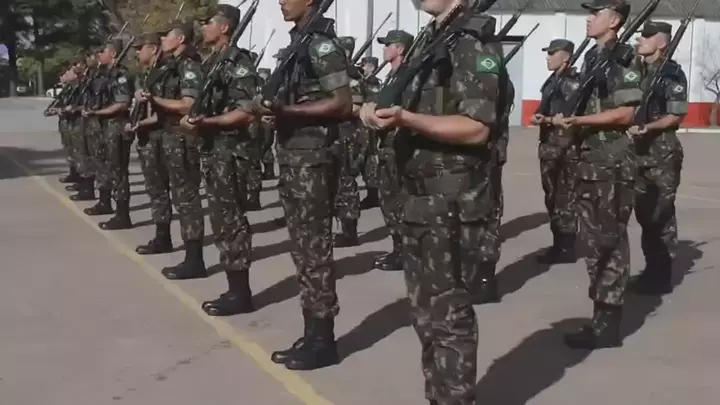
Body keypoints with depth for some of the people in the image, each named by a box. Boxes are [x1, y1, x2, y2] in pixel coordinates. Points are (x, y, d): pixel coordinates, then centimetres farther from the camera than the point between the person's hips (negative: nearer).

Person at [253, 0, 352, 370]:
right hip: (291, 157, 9)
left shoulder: (322, 44, -11)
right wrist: (274, 105, 6)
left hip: (312, 160, -9)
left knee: (315, 250, -4)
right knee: (302, 249, 11)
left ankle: (322, 340, 4)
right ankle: (311, 334, 19)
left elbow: (343, 104, -18)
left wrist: (286, 110, -21)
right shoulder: (299, 43, 16)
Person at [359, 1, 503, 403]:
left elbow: (477, 128, -21)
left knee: (446, 312, -3)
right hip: (421, 196, 9)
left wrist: (406, 118, -25)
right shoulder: (430, 41, 16)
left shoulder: (475, 44, -12)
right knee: (426, 310, 15)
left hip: (450, 200, -9)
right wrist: (384, 110, 1)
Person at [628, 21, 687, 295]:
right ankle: (651, 269, 21)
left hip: (663, 152, -7)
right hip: (640, 151, 7)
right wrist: (630, 127, 1)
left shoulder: (672, 74, -9)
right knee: (644, 213, 11)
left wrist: (647, 127, -22)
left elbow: (677, 116, -13)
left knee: (661, 214, -3)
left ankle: (662, 276, 4)